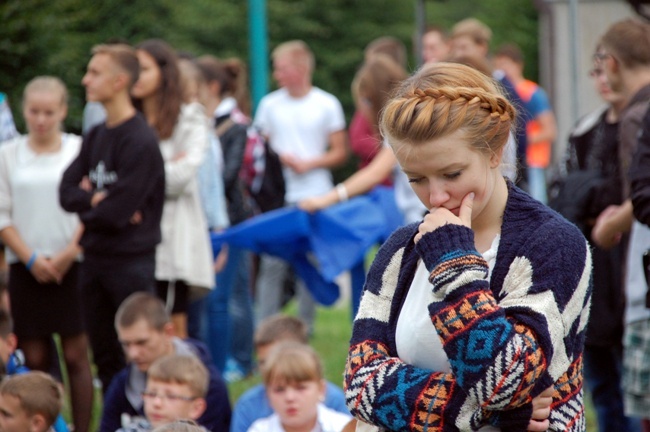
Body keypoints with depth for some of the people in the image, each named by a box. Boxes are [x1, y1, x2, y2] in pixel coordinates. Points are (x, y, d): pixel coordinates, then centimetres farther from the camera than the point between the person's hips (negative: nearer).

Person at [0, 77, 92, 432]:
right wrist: (31, 258, -7)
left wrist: (68, 254, -12)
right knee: (35, 358, 2)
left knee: (76, 355, -4)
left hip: (71, 265, -2)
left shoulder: (79, 150, 0)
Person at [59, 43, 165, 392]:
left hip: (131, 260, -8)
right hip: (94, 259, 8)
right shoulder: (95, 137, 11)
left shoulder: (140, 141, -14)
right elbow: (67, 193, 4)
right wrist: (98, 199, -14)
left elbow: (119, 211, -20)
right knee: (105, 357, 12)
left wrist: (87, 203, -2)